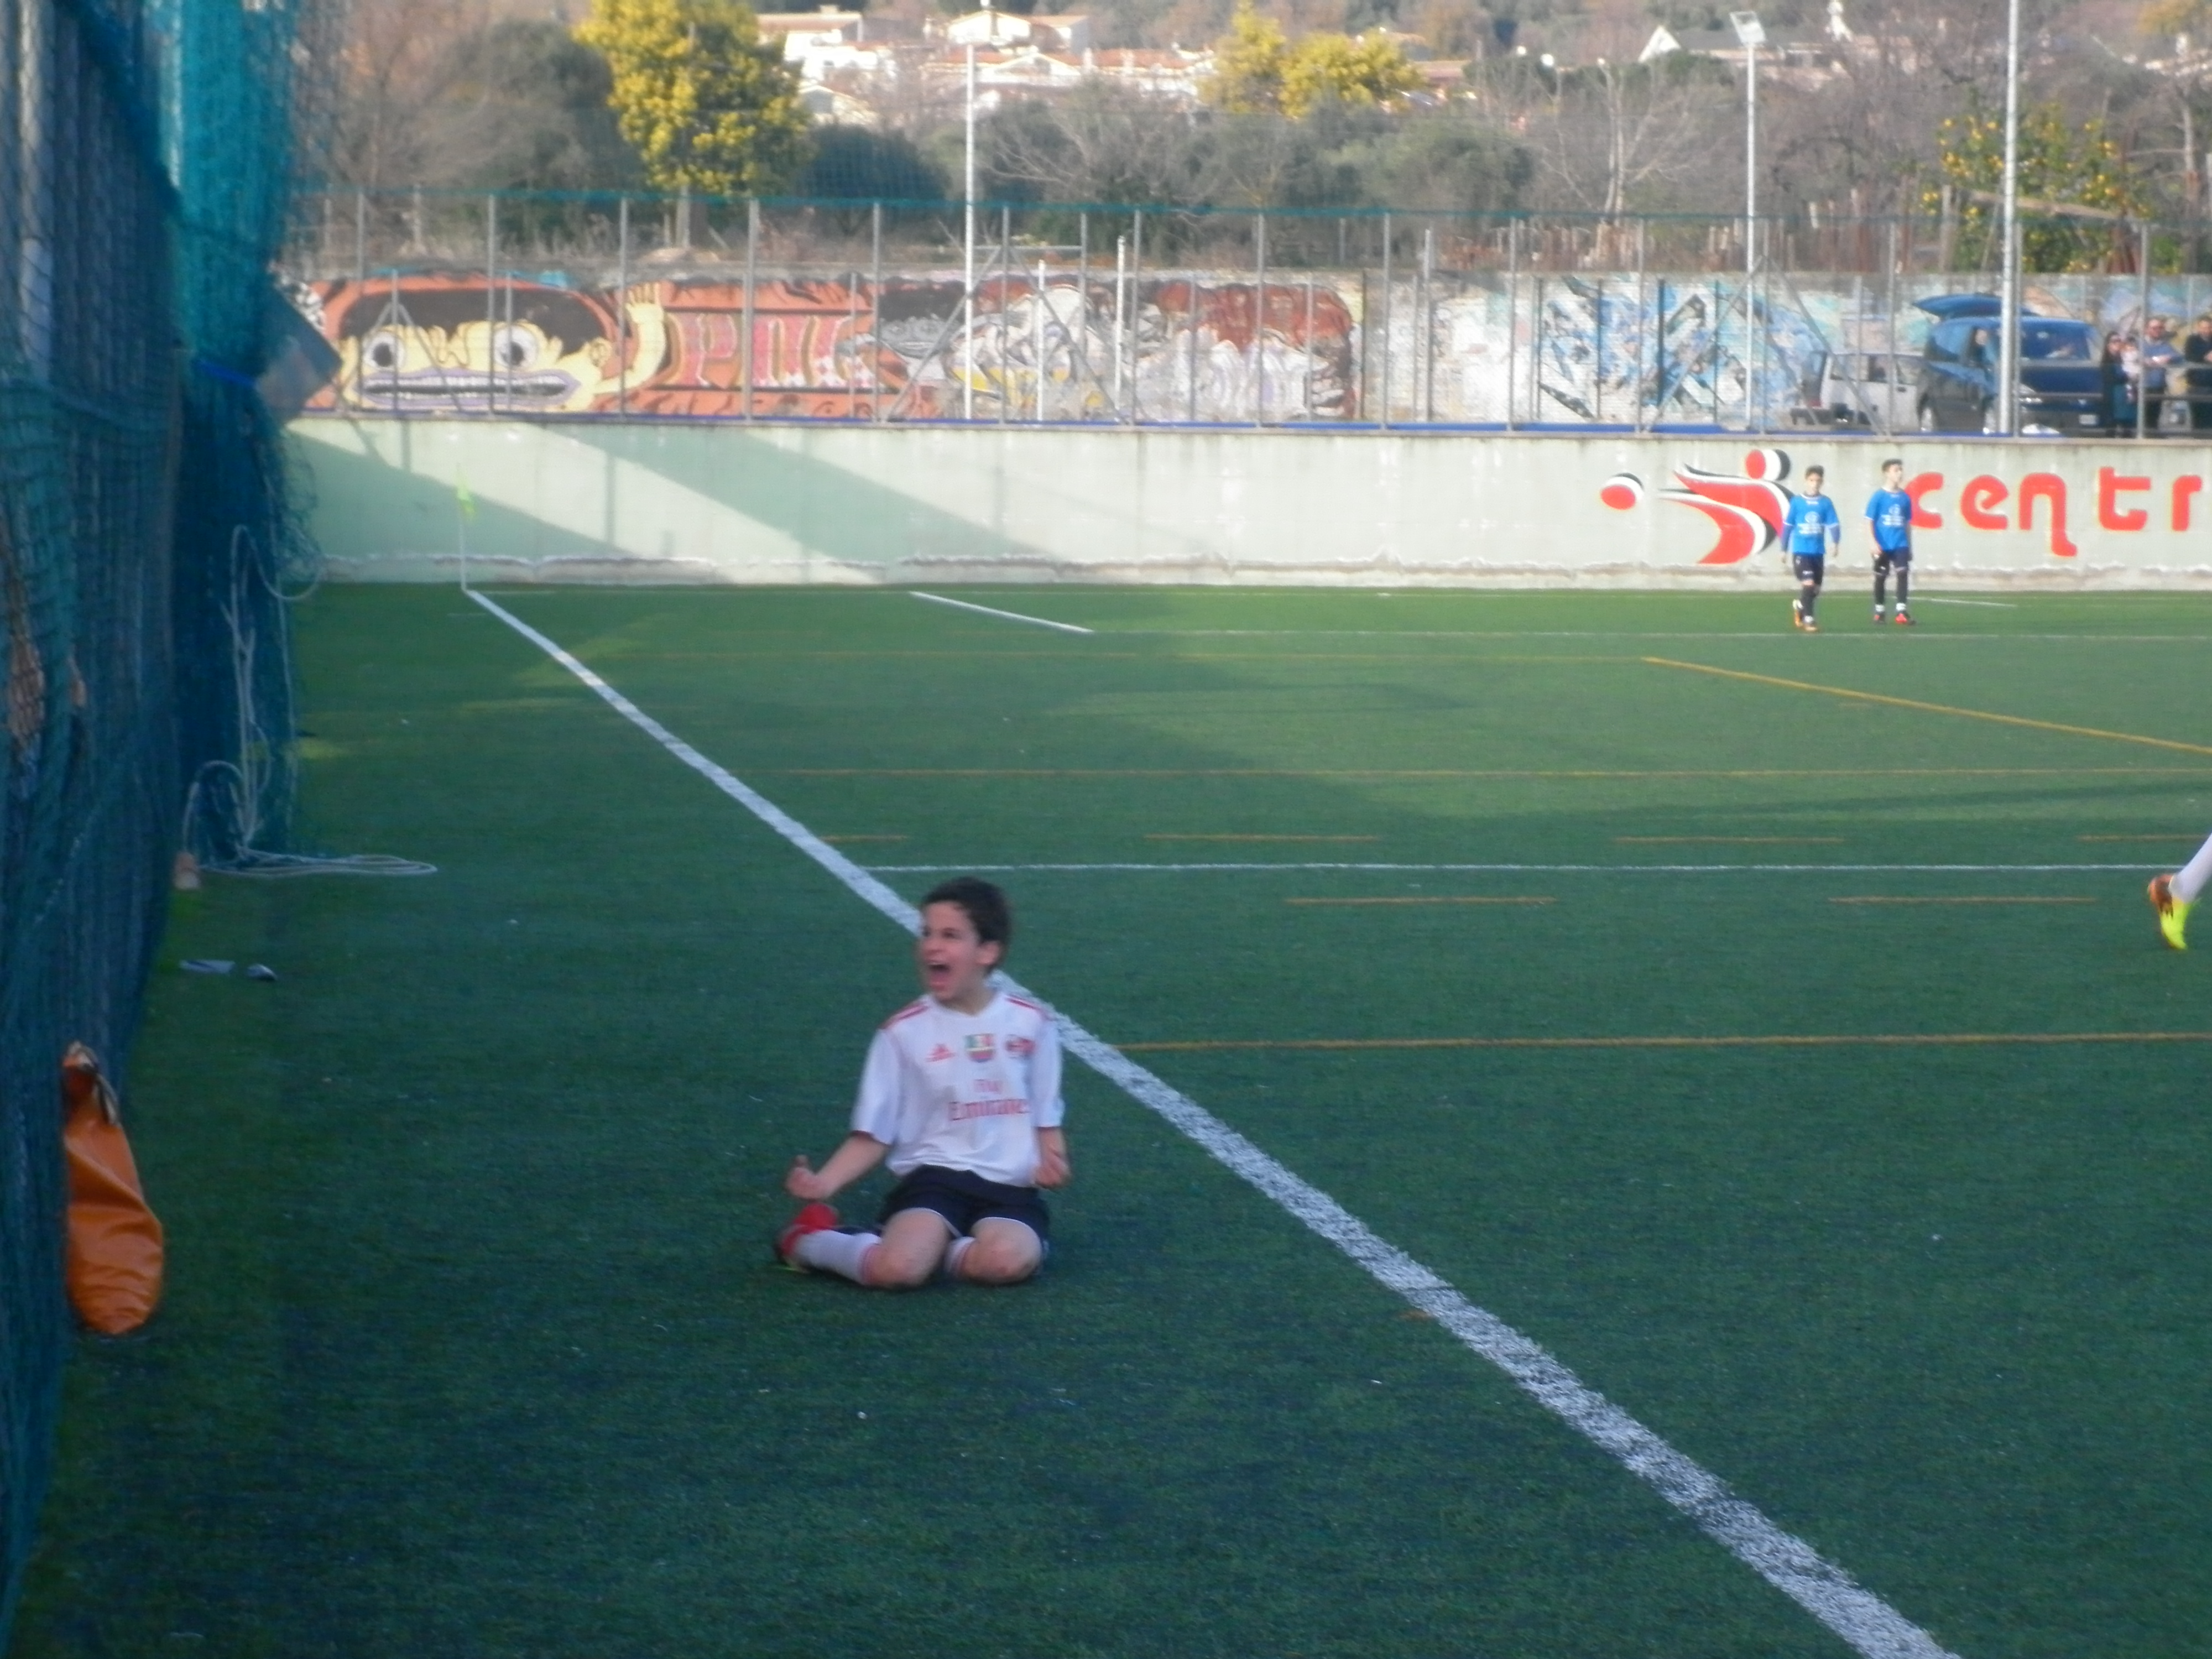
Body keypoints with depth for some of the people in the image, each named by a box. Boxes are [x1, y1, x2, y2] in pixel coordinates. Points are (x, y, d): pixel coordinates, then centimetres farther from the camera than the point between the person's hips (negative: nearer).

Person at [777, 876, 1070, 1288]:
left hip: (1008, 1186, 1)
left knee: (1007, 1262, -35)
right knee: (896, 1269, -31)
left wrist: (1052, 1161, -7)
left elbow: (1046, 1119, 15)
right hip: (934, 1177, -1)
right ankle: (809, 1242, 1)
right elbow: (872, 1136, 3)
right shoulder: (905, 1032, 2)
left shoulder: (1031, 1024, 7)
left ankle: (930, 1249, -5)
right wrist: (825, 1182, -14)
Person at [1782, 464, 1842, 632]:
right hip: (1801, 551, -3)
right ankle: (1808, 620, -7)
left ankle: (1799, 606, 41)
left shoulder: (1826, 503, -1)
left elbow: (1834, 524, -4)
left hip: (1818, 552, 3)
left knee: (1815, 590, 12)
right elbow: (1787, 526, 4)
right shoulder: (1797, 502, -3)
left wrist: (1835, 542, -23)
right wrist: (1784, 549, 7)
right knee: (1808, 584, -17)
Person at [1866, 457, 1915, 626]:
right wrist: (1874, 543, -16)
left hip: (1900, 545, 2)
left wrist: (1910, 546, 17)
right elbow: (1869, 521, -6)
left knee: (1903, 574, -13)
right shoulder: (1878, 497, -6)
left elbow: (1907, 523, 14)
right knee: (1881, 577, 9)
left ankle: (1901, 612, -15)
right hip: (1883, 546, -2)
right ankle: (1879, 612, 23)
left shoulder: (1905, 498, 6)